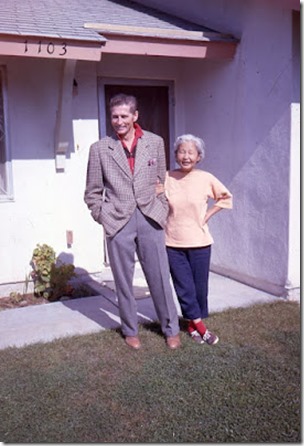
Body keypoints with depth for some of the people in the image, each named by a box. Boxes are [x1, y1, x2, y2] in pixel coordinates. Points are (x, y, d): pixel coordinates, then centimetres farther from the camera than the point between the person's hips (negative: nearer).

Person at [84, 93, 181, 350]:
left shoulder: (155, 142, 5)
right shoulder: (100, 149, 2)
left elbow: (163, 181, 11)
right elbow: (92, 192, 7)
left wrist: (162, 211, 6)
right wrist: (103, 218, 1)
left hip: (150, 220, 1)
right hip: (119, 223, 0)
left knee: (160, 278, 6)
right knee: (123, 281, 9)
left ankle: (171, 329, 23)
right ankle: (130, 331, 27)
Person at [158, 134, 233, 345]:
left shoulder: (206, 178, -6)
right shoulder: (167, 178, -3)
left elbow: (226, 198, 8)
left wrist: (208, 215, -1)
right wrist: (154, 193, -12)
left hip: (199, 242, 0)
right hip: (173, 243, 0)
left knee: (200, 286, 9)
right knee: (184, 288, 5)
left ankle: (193, 324, 30)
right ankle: (200, 326, 21)